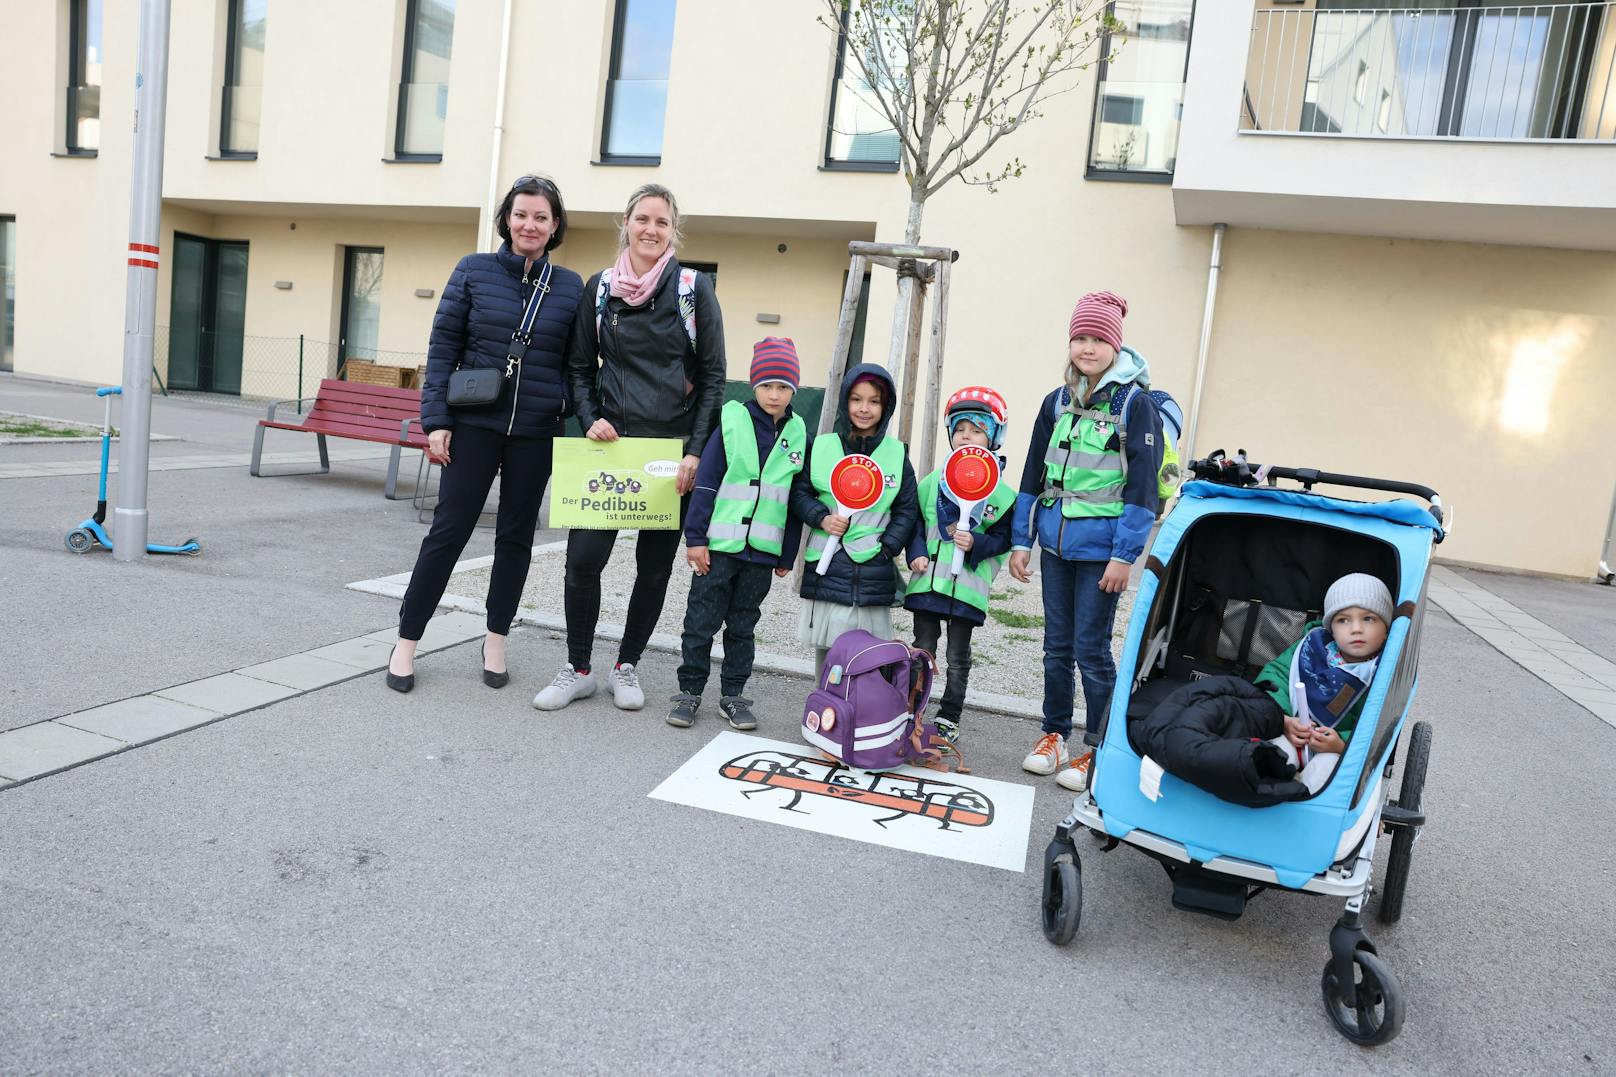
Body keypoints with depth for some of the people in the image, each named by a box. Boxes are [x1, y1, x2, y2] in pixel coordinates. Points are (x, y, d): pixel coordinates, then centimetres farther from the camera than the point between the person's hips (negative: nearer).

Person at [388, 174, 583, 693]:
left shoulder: (570, 286, 5)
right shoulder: (473, 270, 1)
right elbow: (443, 347, 0)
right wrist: (436, 421, -7)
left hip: (536, 433, 2)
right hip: (475, 423, -1)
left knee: (516, 537, 10)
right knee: (448, 530, 1)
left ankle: (495, 641, 25)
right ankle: (407, 641, 14)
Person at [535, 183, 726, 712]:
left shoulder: (695, 288, 0)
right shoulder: (600, 287, 6)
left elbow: (713, 377, 0)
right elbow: (579, 366, 13)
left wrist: (696, 453, -8)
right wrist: (590, 418, -6)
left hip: (673, 448, -1)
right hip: (611, 442, 1)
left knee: (654, 565, 7)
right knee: (583, 558, -5)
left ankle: (627, 667, 24)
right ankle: (578, 670, 14)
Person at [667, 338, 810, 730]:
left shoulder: (799, 435, 5)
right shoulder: (732, 422, -3)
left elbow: (798, 500, 9)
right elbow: (705, 484, -4)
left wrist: (787, 555, 9)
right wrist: (696, 538, -8)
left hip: (762, 550, 2)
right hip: (719, 545, -2)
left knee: (742, 625, 13)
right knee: (701, 621, 5)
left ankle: (733, 694, 23)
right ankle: (689, 690, 18)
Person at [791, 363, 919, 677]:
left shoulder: (897, 454, 5)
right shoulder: (822, 447, 4)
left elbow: (907, 510, 8)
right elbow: (800, 492, 9)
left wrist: (888, 547, -4)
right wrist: (822, 519, -8)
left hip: (874, 570, 0)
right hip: (827, 567, 0)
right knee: (826, 646, 4)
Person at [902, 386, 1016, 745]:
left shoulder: (1002, 493, -3)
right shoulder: (932, 482, 6)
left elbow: (1003, 539, -2)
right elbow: (915, 522, 10)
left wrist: (976, 545, -19)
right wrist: (917, 553, -5)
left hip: (968, 588, -2)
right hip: (928, 580, 2)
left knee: (958, 658, 9)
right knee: (922, 651, 10)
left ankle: (948, 718, 21)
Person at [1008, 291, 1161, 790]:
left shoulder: (1135, 404, -7)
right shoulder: (1057, 402, 9)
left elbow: (1142, 486, -10)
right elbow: (1033, 474, 12)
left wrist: (1125, 556, -14)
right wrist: (1020, 540, 9)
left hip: (1101, 548, -5)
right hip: (1056, 544, 5)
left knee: (1091, 648, -1)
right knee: (1057, 645, 13)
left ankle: (1099, 749, 13)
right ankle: (1054, 735, 26)